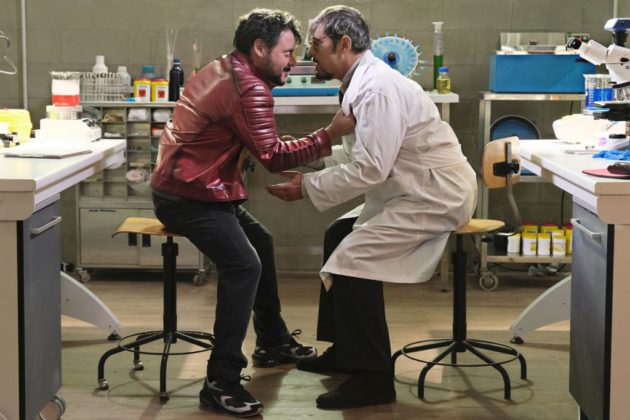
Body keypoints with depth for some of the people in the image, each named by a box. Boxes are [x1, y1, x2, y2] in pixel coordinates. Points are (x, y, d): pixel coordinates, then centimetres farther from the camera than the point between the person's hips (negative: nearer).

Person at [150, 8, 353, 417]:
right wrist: (329, 136, -24)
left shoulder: (226, 70, 14)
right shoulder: (248, 88, -18)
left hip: (193, 186, 11)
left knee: (261, 243, 24)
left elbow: (259, 147, 14)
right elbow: (272, 155, -24)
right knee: (244, 265, -25)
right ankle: (221, 381, -24)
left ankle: (273, 342, 37)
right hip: (189, 196, -11)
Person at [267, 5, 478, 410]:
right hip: (415, 189, 11)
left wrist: (308, 186, -18)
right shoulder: (362, 82, 9)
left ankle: (373, 379, -8)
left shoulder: (377, 87, -22)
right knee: (339, 237, 15)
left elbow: (370, 168, -27)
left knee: (354, 258, -17)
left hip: (438, 193, -11)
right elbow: (356, 152, 15)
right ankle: (344, 350, 23)